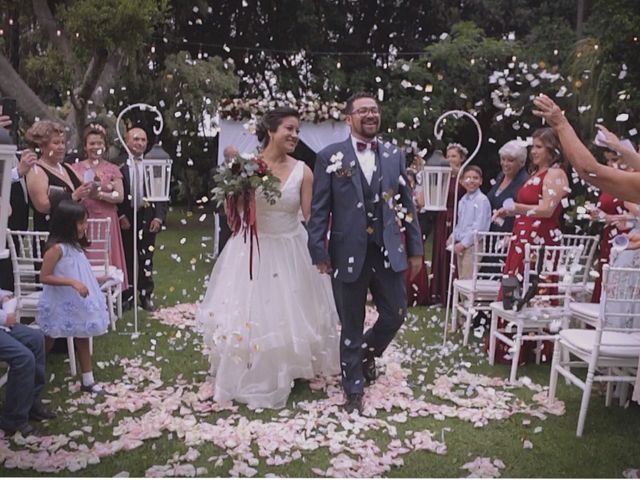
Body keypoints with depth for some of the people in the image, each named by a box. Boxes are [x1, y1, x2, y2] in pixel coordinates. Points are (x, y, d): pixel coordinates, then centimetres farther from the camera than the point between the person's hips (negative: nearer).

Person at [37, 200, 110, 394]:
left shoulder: (74, 245, 5)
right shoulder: (56, 248, -21)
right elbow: (44, 277, -22)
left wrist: (96, 279, 11)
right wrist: (72, 282, -29)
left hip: (77, 303, 8)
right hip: (61, 305, -8)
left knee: (82, 338, 12)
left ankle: (88, 380, 20)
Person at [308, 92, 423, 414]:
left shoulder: (394, 156, 7)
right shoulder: (330, 157, -3)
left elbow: (407, 204, 9)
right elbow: (319, 210, -4)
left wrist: (415, 248, 8)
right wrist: (319, 252, -9)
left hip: (388, 251, 3)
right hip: (348, 253, -3)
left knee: (395, 315, 10)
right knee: (351, 326, 9)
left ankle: (367, 352, 43)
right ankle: (353, 390, 28)